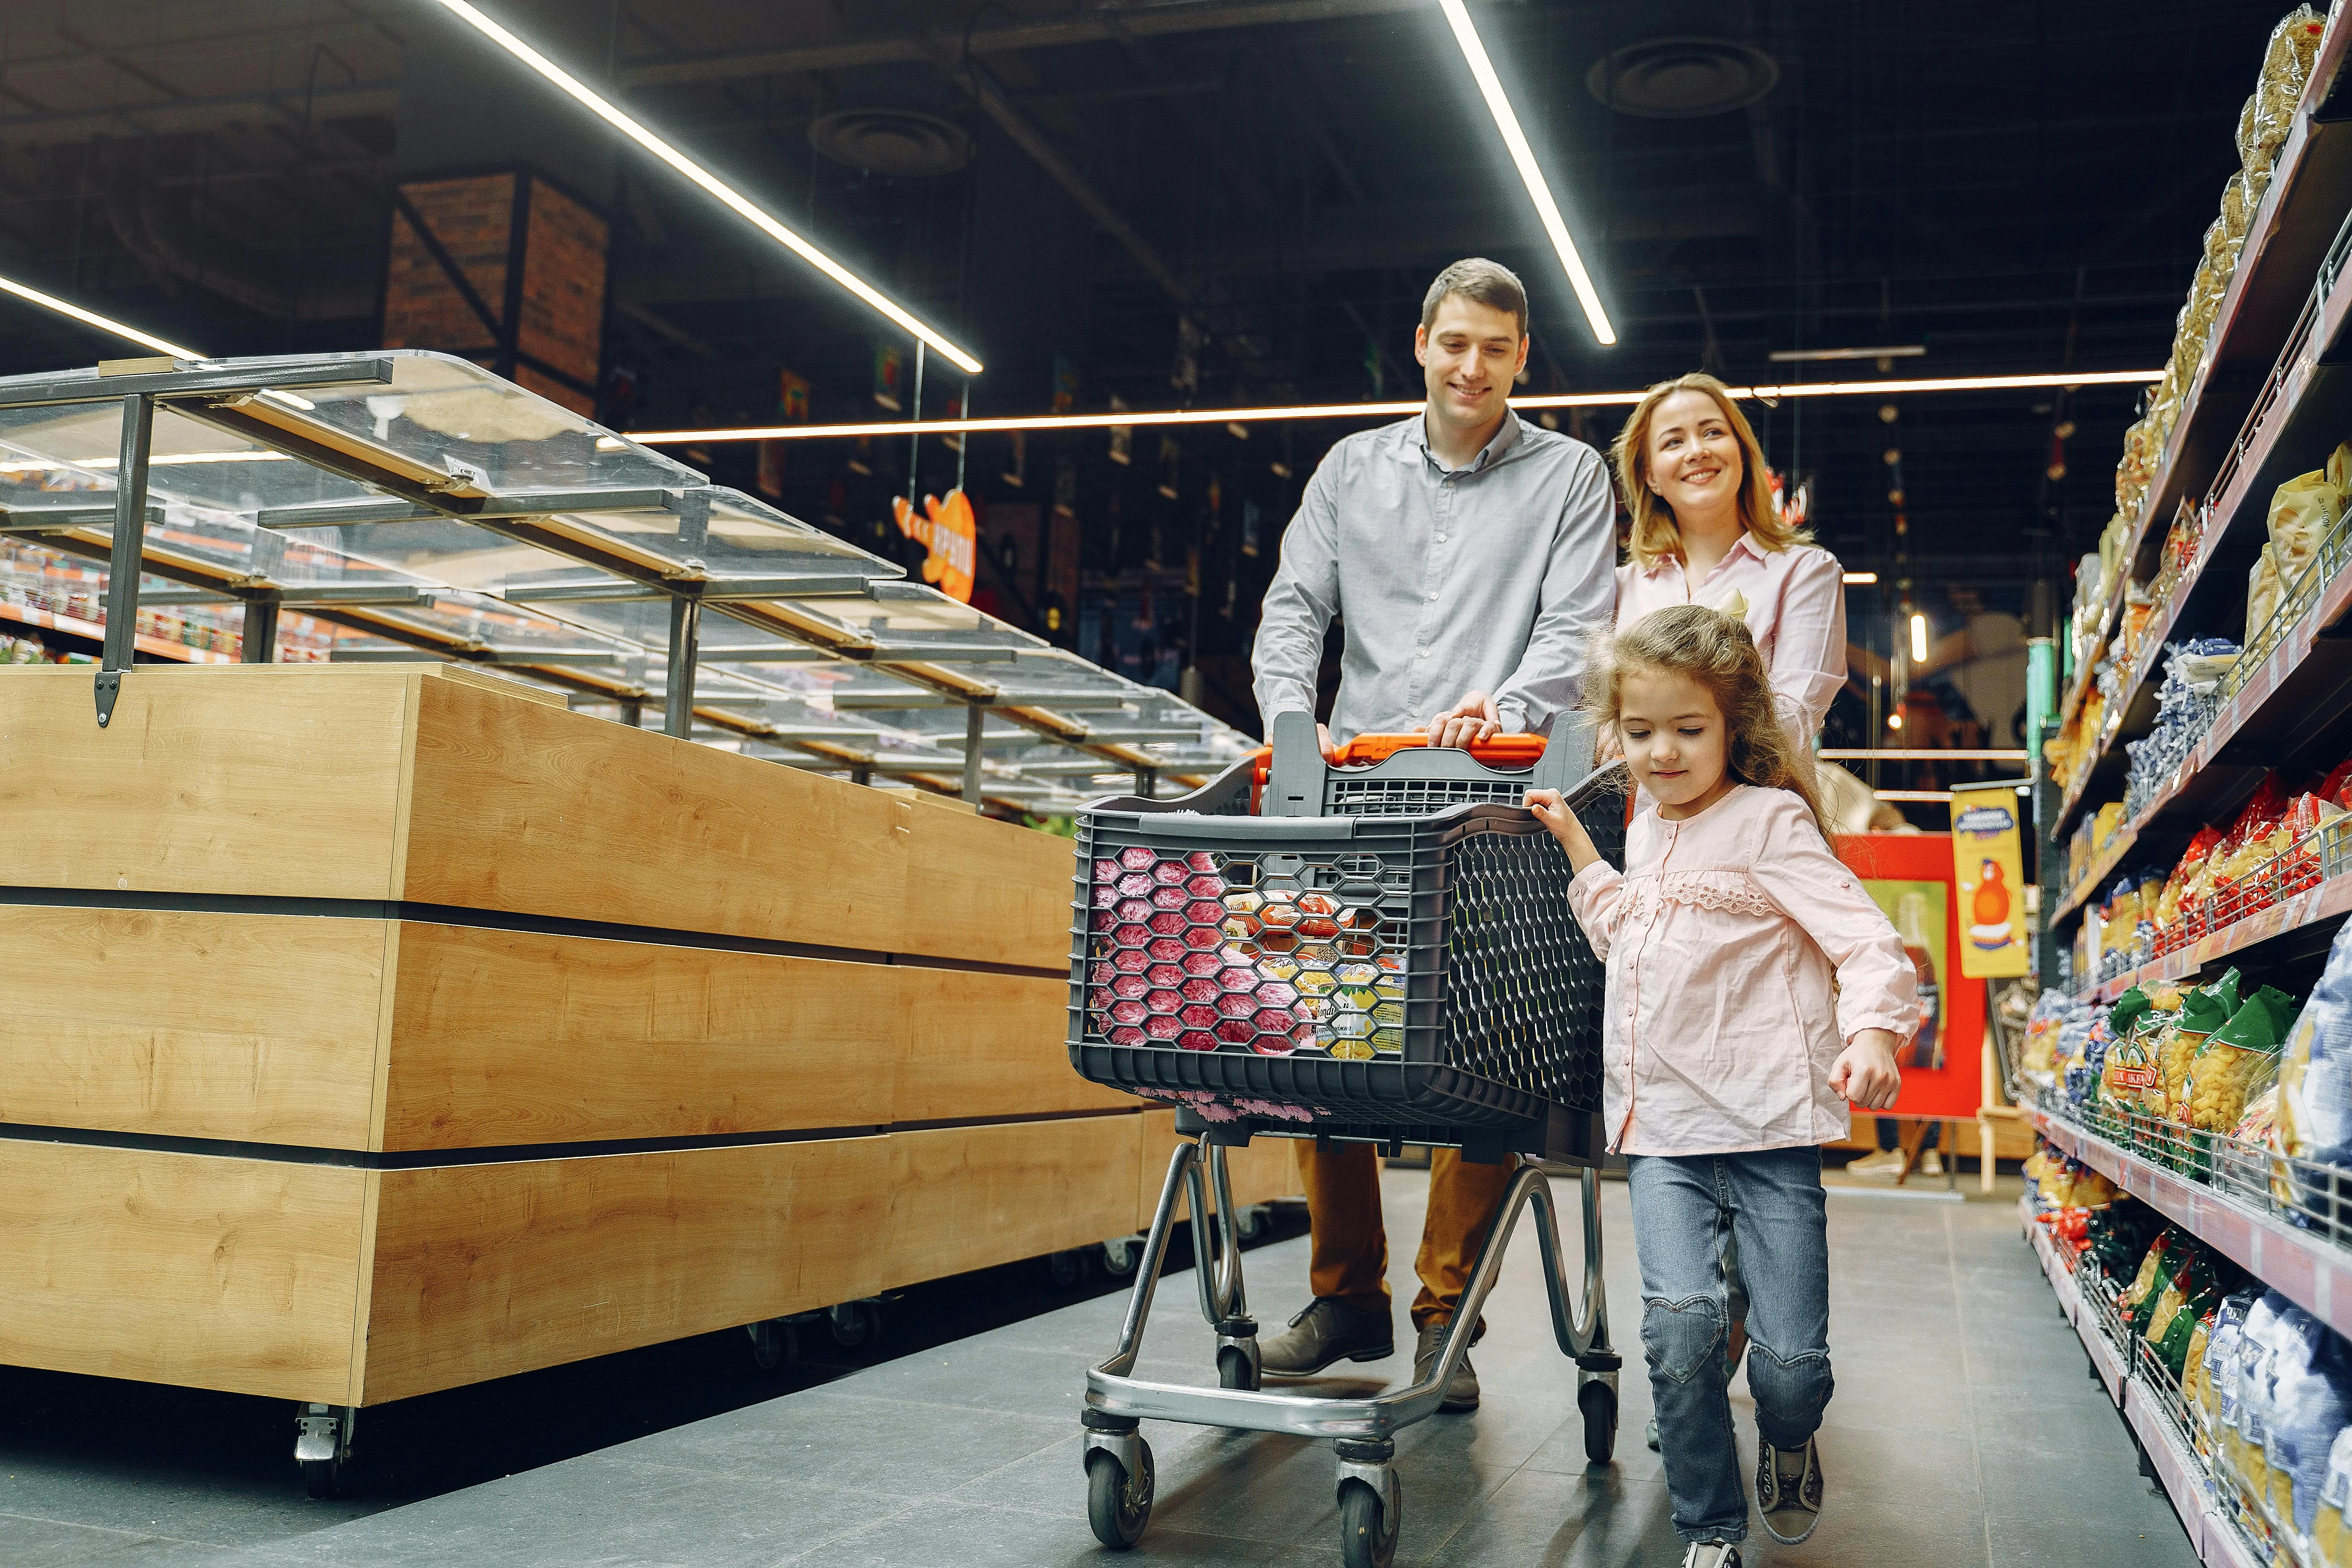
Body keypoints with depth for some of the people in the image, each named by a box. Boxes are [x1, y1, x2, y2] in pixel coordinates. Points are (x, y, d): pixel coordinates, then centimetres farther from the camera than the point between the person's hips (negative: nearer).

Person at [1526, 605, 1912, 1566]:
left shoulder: (1769, 820, -3)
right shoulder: (1645, 832, 16)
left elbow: (1861, 934, -12)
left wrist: (1873, 1030, -30)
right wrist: (1575, 847, 26)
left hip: (1769, 1124, -4)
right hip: (1661, 1126, 4)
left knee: (1791, 1359, -5)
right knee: (1680, 1323, -16)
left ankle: (1788, 1440, 34)